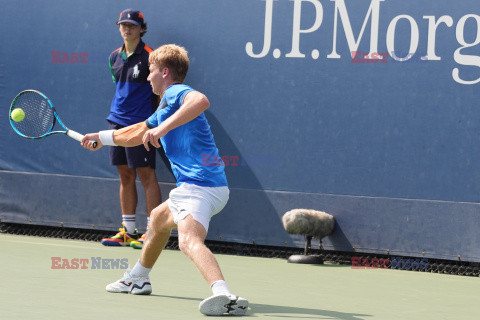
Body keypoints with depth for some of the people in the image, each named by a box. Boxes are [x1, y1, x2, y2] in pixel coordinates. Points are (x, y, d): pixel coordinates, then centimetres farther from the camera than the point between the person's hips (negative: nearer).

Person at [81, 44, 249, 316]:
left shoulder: (175, 92, -6)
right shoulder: (164, 106, 26)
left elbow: (201, 101, -31)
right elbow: (136, 134, 43)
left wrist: (163, 128, -35)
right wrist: (102, 138, 51)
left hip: (200, 185, -11)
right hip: (195, 185, 11)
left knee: (190, 240, -32)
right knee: (158, 218, 34)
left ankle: (223, 295, -56)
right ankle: (138, 279, 54)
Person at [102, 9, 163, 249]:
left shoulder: (149, 56, -7)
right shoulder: (115, 57, 11)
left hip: (141, 123, -7)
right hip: (117, 121, 7)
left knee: (146, 176, -6)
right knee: (125, 176, 9)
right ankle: (128, 231, 14)